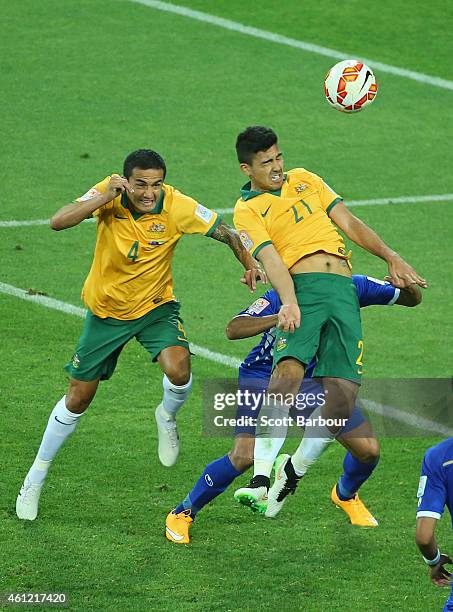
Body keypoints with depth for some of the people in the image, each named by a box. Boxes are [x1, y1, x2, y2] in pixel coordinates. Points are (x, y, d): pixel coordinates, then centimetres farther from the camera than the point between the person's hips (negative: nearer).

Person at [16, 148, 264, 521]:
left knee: (178, 369, -29)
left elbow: (227, 233, -14)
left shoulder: (177, 207, -22)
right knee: (78, 399, 8)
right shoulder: (109, 194, -20)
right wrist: (105, 197, -39)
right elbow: (58, 222, -30)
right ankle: (37, 475, 27)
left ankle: (168, 418, 7)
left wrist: (250, 264, -32)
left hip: (156, 306, -1)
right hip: (106, 309, 1)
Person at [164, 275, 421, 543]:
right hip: (264, 377, -5)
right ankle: (183, 514, -2)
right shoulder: (282, 297, -28)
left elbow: (413, 299, -3)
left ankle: (347, 494, 34)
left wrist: (408, 287, -28)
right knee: (244, 456, -24)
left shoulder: (352, 288, -15)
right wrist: (281, 317, -54)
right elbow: (234, 329, -40)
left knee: (369, 450, -2)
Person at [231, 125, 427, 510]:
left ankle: (295, 471, 6)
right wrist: (289, 302, -24)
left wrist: (391, 257, 14)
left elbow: (349, 222, 25)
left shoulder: (304, 180, 24)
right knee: (288, 371, -29)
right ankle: (261, 480, -31)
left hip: (344, 290, 5)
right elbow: (271, 259, -8)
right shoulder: (247, 210, 8)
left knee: (342, 395, -11)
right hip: (302, 289, -5)